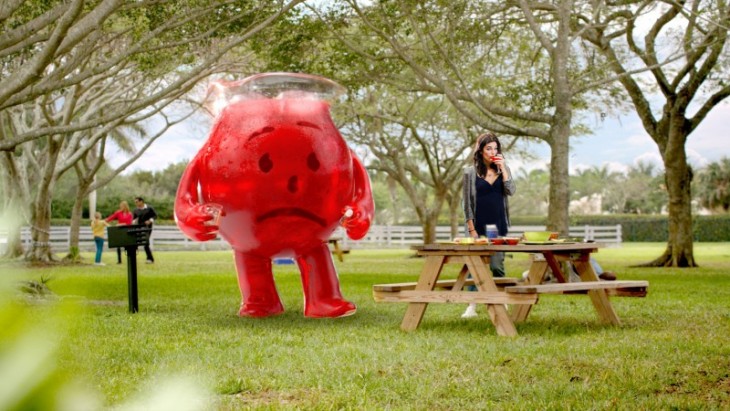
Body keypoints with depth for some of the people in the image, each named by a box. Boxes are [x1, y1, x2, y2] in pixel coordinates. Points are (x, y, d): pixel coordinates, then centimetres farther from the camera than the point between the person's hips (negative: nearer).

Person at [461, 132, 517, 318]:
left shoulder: (503, 170, 9)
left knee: (497, 265, 3)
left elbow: (511, 191, -5)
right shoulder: (471, 172, 0)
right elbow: (467, 202, -2)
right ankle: (472, 306, 2)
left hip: (499, 225, 2)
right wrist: (471, 228, -8)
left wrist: (503, 168, -11)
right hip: (479, 226, -2)